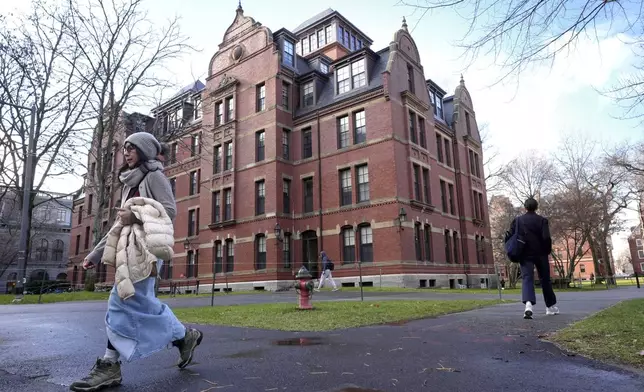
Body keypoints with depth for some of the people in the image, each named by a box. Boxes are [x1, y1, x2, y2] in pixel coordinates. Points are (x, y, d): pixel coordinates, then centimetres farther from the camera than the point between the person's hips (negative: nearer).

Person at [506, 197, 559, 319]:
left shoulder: (517, 220, 1)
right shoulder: (542, 220, -3)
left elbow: (509, 236, -3)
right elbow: (546, 238, -13)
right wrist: (548, 250, 3)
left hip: (525, 255, 0)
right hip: (540, 254, 0)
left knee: (527, 278, -6)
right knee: (545, 279, 15)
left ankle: (528, 304, -30)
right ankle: (550, 306, 28)